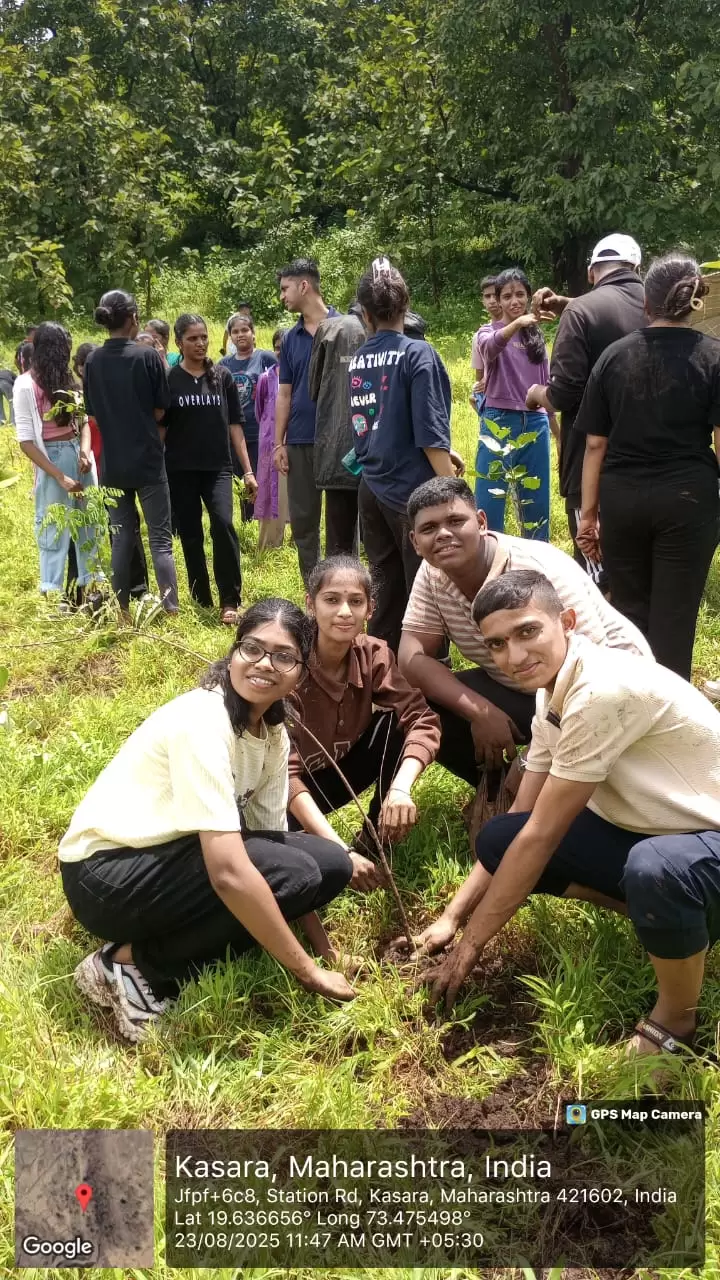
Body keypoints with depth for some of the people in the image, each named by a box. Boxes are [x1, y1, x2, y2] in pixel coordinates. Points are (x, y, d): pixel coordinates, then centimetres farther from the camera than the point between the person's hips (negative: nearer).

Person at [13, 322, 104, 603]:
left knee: (89, 524, 12)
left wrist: (85, 451, -8)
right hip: (52, 459, -6)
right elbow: (26, 441, -14)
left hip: (80, 453, 6)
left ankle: (91, 584, 26)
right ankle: (52, 596, 13)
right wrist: (60, 477, -18)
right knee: (55, 528, 2)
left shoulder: (66, 378, 7)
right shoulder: (26, 386, -11)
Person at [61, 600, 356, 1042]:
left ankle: (164, 956, 0)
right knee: (295, 872, -24)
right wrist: (308, 972, -25)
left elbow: (272, 838, 5)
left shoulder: (274, 734, 1)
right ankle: (134, 963, -8)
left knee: (330, 864, -5)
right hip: (107, 874, -9)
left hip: (173, 854, 9)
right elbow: (229, 872, -32)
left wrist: (321, 944, -2)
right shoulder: (201, 721, -26)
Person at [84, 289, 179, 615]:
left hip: (112, 461, 4)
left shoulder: (92, 361, 1)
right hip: (147, 459, -4)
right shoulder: (147, 356, -10)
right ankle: (170, 607, -4)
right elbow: (160, 409, -3)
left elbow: (93, 412, 8)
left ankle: (122, 609, 16)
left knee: (122, 536, 12)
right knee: (160, 537, 1)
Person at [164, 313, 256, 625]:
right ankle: (202, 602, 16)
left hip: (218, 468, 0)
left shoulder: (223, 376, 6)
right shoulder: (168, 380, 2)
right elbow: (159, 429, 4)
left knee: (223, 524, -20)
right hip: (181, 471, 0)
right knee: (190, 537, 4)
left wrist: (248, 470, 3)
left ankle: (230, 602, -12)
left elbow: (235, 425, 7)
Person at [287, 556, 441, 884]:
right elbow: (284, 770, -33)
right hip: (285, 790, -4)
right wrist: (340, 851, -42)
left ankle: (378, 839, -7)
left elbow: (421, 719, -23)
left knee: (394, 722, -21)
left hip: (337, 770, 5)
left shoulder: (374, 655, -14)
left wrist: (400, 787, -43)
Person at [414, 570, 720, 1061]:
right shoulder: (554, 693, 0)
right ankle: (658, 913, 6)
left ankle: (676, 1022, -10)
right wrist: (451, 918, 3)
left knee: (654, 868, -41)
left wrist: (470, 947, -14)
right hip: (649, 835, 8)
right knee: (499, 839, -3)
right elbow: (520, 822, 6)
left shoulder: (604, 690, -29)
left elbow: (541, 837, -24)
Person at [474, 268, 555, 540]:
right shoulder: (489, 332, -1)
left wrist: (556, 427, 16)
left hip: (536, 424, 4)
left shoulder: (536, 336, 12)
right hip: (499, 422, -4)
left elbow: (545, 384, 17)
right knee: (490, 501, -3)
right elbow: (490, 348, -27)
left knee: (536, 501, 10)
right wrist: (517, 324, -45)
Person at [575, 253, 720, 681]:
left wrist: (589, 512, 9)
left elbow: (595, 444, 3)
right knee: (674, 616, 6)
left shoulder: (614, 356, 4)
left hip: (622, 499, 3)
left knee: (630, 610, 16)